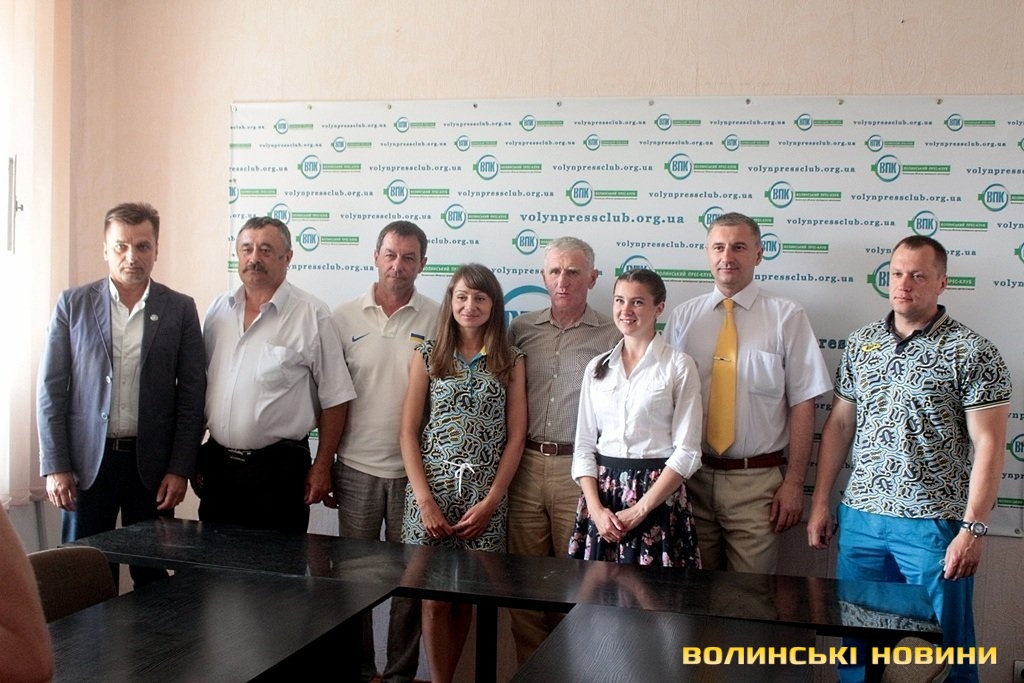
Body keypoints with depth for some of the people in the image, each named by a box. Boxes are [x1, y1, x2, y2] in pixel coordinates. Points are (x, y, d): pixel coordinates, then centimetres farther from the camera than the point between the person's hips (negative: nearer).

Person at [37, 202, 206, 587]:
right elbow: (51, 390, 2)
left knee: (152, 577, 7)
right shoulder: (73, 304, 3)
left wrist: (180, 469, -3)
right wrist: (55, 466, -4)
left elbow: (192, 396, 1)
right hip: (87, 461, 0)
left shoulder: (180, 310, 2)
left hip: (152, 464, 0)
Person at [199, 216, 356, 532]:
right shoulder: (218, 310, 7)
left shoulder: (312, 315, -8)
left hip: (279, 468, -4)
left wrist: (322, 467, -7)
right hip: (217, 462, 5)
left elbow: (335, 399, -6)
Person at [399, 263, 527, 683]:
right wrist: (425, 499, -8)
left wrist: (490, 502, -6)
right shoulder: (427, 356, 4)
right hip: (431, 491, 0)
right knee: (435, 599, 1)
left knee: (466, 598, 7)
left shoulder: (511, 361, 5)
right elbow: (408, 432, 1)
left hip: (484, 496, 1)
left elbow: (516, 437, 2)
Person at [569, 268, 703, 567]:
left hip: (658, 494, -3)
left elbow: (687, 452, -8)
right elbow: (584, 444, 7)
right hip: (602, 491, 4)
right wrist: (596, 507, -6)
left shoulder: (679, 366, -3)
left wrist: (639, 510, -12)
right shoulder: (597, 367, 9)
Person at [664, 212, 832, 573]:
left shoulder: (787, 317, -2)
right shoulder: (682, 317, 5)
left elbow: (803, 404, -4)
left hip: (757, 481, -2)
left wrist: (794, 483, -7)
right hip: (691, 477, 2)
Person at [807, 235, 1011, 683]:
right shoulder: (861, 344, 8)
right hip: (860, 517, 4)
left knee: (943, 646, 7)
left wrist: (973, 528, -15)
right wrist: (820, 503, 8)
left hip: (934, 524, -4)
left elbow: (988, 443, -9)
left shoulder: (971, 352, -6)